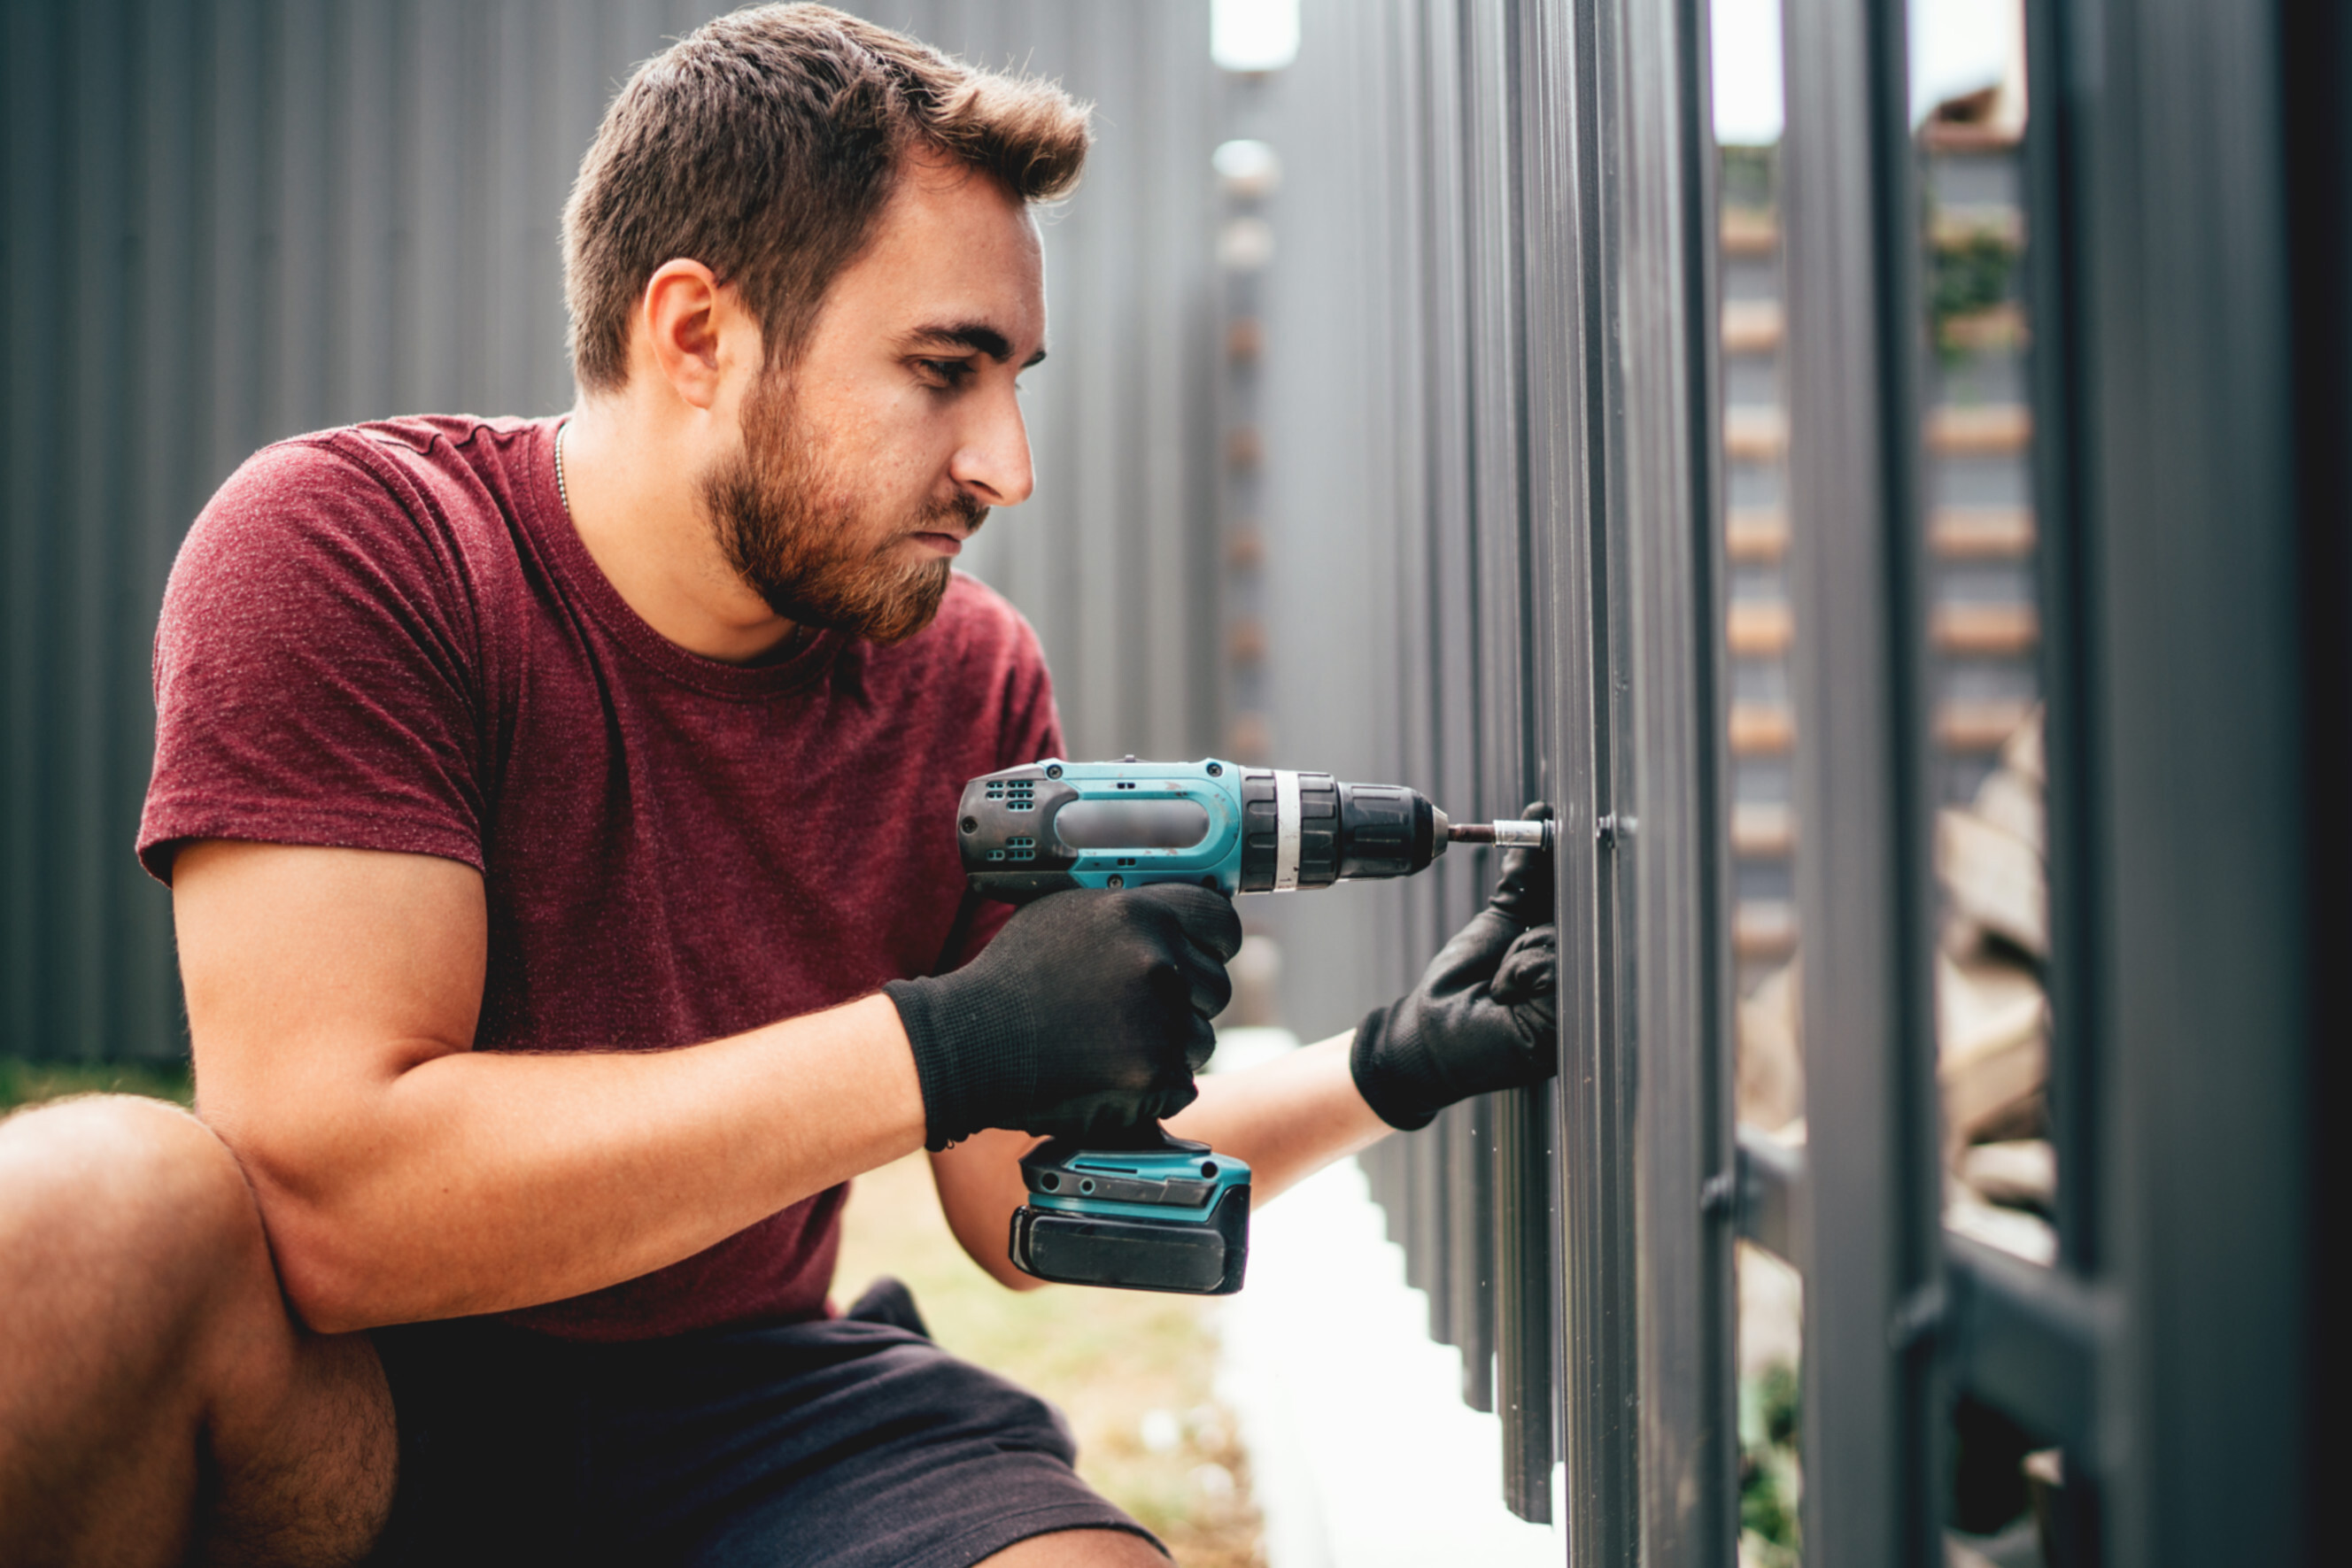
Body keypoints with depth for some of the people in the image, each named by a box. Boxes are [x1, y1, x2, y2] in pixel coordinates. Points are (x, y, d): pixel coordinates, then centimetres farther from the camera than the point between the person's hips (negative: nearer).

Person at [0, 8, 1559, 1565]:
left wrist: (1384, 1068, -10)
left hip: (732, 1409, 2)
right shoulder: (341, 546, -15)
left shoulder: (969, 676, -3)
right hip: (357, 1396, -1)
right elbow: (326, 1190, -26)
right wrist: (948, 1046, -30)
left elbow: (1028, 1211, 3)